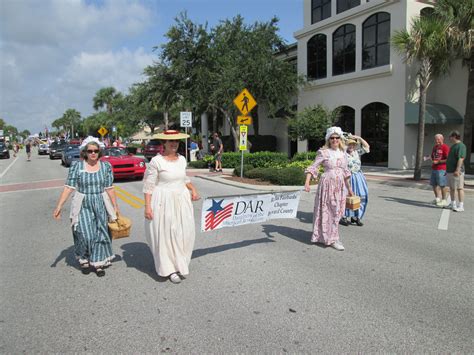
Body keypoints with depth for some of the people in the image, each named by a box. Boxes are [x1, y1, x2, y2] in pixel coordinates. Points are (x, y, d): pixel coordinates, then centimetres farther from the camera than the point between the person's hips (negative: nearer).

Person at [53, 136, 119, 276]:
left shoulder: (106, 166, -2)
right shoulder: (76, 166, -6)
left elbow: (109, 188, 2)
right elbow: (68, 187, -7)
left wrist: (115, 206, 3)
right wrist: (59, 206, -12)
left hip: (101, 205, 2)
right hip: (83, 205, -1)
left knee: (100, 233, 6)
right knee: (85, 234, -2)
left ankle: (98, 262, 21)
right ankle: (84, 260, 24)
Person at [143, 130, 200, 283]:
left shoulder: (182, 159, 8)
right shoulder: (156, 161, -10)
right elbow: (148, 186, -9)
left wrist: (193, 189, 9)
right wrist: (147, 206, -14)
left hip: (181, 201, 6)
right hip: (163, 202, -5)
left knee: (183, 234, 8)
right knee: (165, 234, 0)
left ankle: (179, 264, 27)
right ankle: (170, 269, 14)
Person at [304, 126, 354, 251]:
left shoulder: (343, 153, 10)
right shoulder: (323, 152, -6)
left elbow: (345, 172, 18)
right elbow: (313, 167, -10)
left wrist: (349, 188, 22)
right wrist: (307, 182, -23)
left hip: (340, 186, 6)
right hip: (328, 184, -6)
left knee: (337, 211, 10)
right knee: (329, 211, -2)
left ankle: (325, 236, 25)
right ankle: (332, 239, 7)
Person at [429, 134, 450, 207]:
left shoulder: (445, 147, -8)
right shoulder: (434, 147, 16)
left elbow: (448, 159, -12)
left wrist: (438, 162, -15)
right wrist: (433, 161, 10)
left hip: (442, 169, -8)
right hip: (434, 168, 8)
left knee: (442, 185, -4)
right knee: (434, 184, 10)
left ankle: (444, 200, 4)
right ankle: (437, 198, 24)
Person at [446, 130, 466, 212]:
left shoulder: (461, 146, -11)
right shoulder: (453, 146, 19)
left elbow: (461, 158, -20)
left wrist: (457, 170, -27)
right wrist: (447, 169, 23)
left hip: (456, 172, -10)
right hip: (450, 171, 10)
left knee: (459, 188, -7)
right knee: (452, 188, 13)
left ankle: (461, 206, -7)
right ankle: (453, 204, 21)